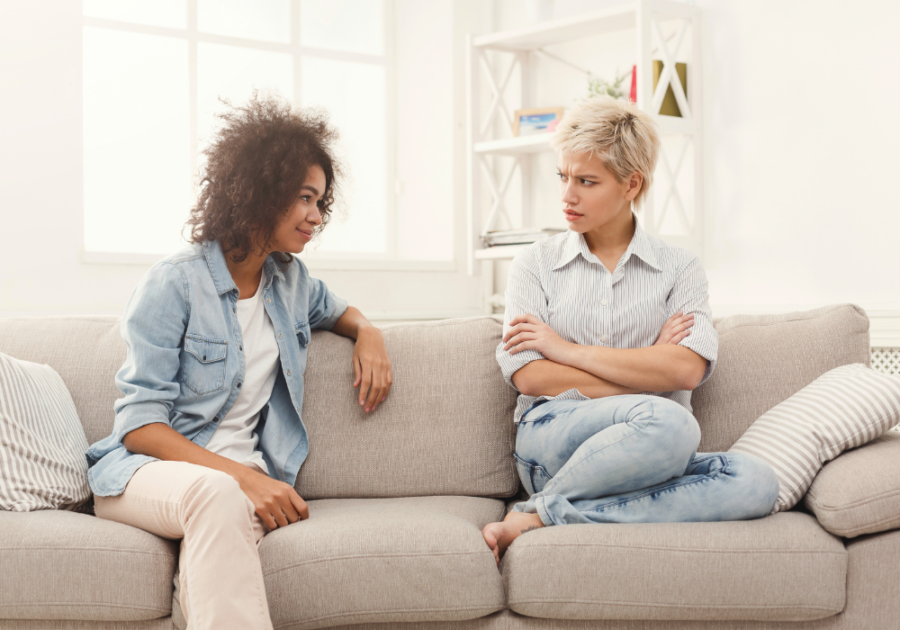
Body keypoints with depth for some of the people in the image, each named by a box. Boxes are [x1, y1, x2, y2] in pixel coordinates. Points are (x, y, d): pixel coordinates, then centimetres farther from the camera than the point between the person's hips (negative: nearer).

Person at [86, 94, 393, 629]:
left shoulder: (290, 278, 13)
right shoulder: (175, 283, -6)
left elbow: (333, 308, 39)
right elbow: (139, 424, -11)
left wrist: (367, 331, 13)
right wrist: (240, 476, -24)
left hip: (240, 474, 4)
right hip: (147, 468, -4)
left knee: (228, 518, -36)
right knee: (216, 494, -41)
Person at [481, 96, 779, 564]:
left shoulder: (680, 270, 11)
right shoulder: (535, 264, 11)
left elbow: (688, 370, -7)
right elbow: (528, 377, -3)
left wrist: (567, 348, -5)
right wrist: (647, 377, -5)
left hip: (647, 454, 3)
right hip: (551, 442, -3)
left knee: (756, 482, -28)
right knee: (669, 423, -34)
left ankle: (540, 515, -26)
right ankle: (540, 510, -16)